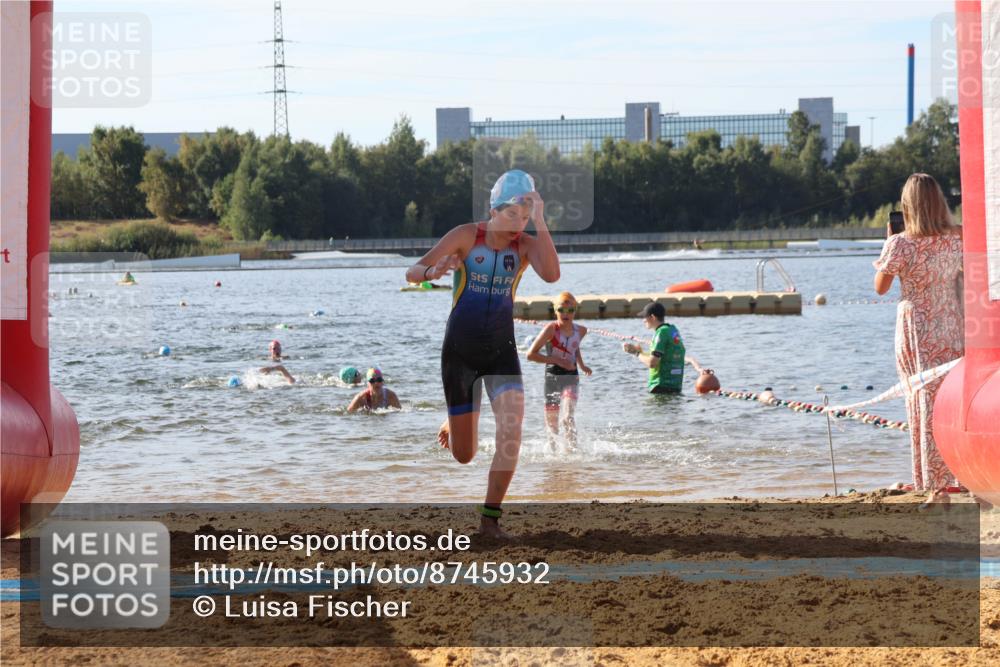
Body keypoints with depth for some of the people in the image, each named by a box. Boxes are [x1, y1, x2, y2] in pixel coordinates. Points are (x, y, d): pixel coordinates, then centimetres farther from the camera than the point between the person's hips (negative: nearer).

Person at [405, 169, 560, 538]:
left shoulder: (526, 244, -3)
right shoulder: (466, 235, -8)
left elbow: (551, 274, -24)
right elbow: (412, 273, -9)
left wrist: (539, 222, -25)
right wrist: (433, 272, -32)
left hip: (501, 351, 1)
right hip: (460, 351, -1)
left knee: (511, 431, -23)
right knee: (464, 455, 4)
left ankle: (490, 518, -11)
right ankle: (452, 428, 44)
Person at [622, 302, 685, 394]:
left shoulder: (662, 332, -14)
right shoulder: (673, 330, 14)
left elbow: (651, 363, -19)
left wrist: (638, 353, -2)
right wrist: (637, 350, 18)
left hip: (662, 387, -9)